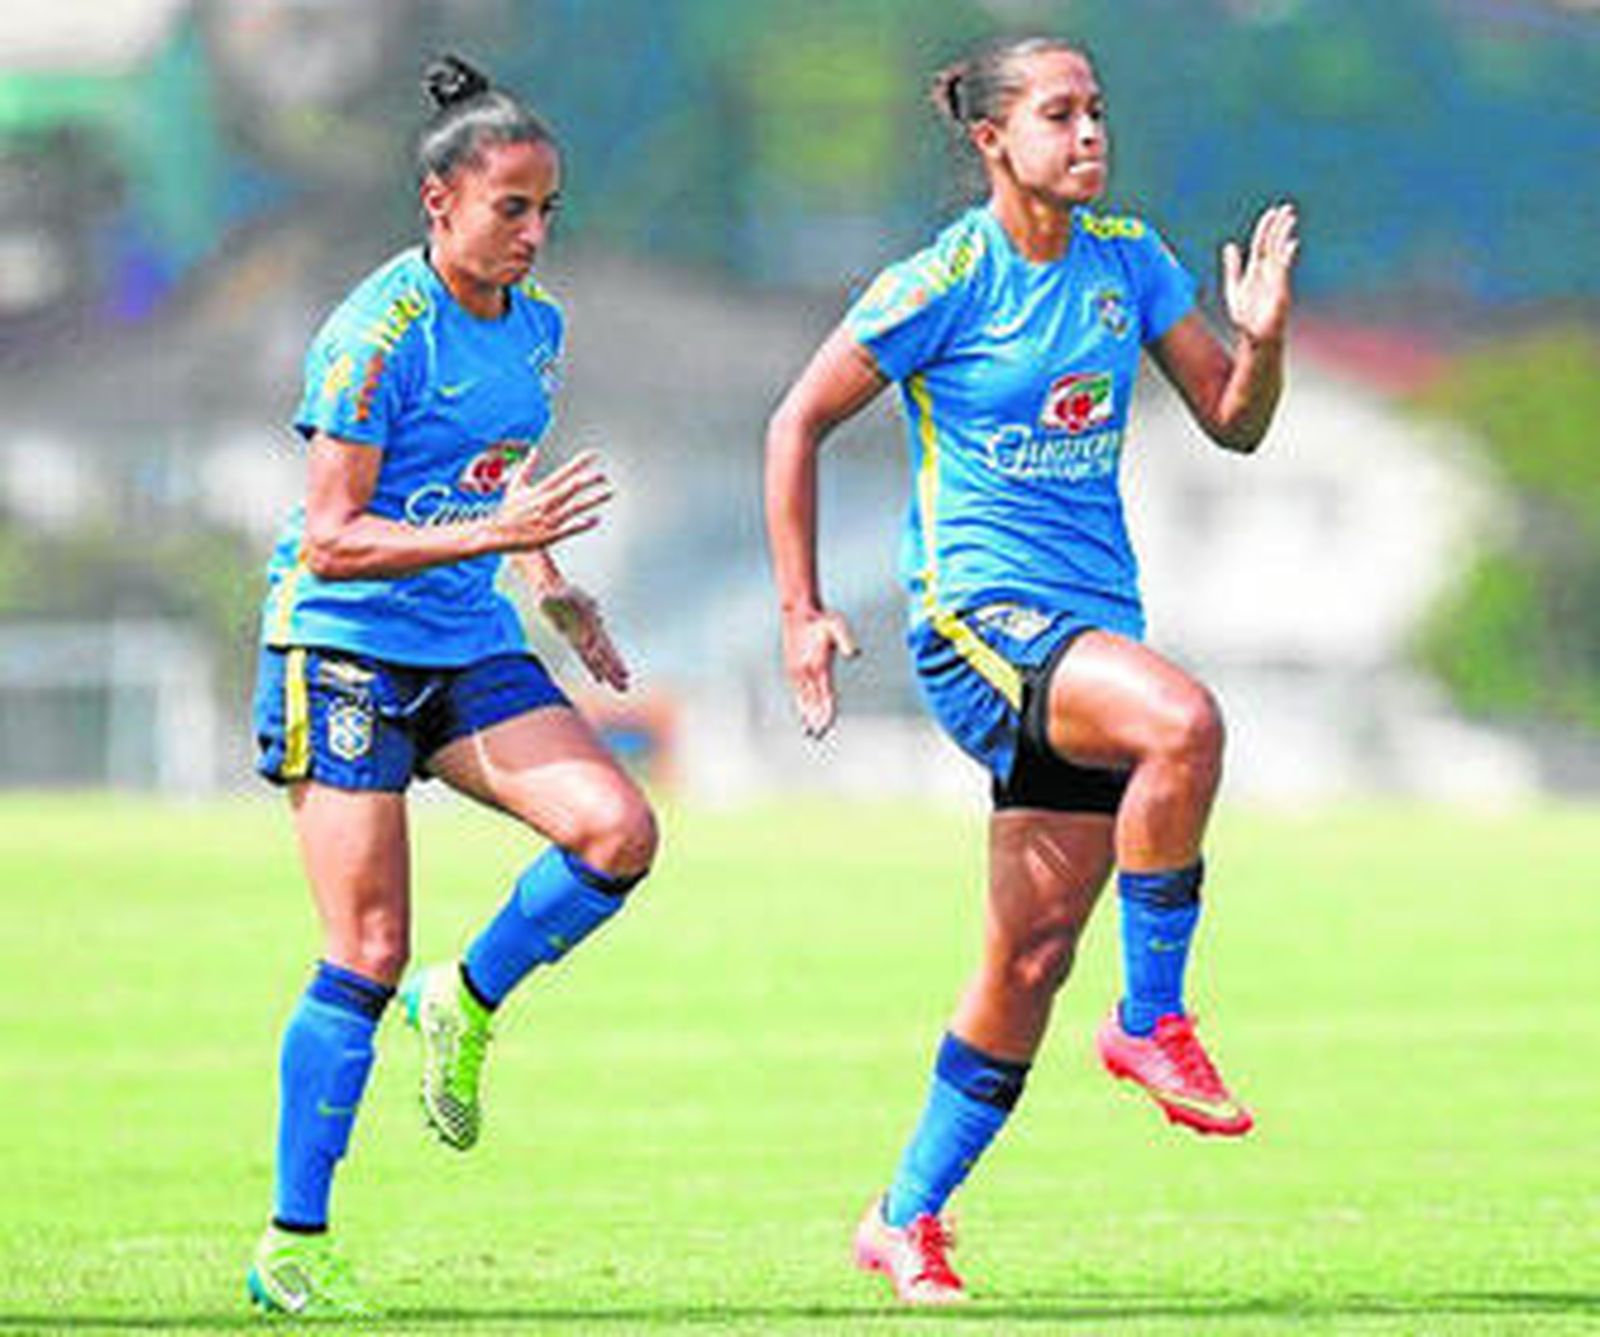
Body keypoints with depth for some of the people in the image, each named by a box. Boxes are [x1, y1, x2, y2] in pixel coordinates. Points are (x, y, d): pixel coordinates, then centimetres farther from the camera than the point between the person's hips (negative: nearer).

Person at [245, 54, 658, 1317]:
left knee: (618, 830, -16)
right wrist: (492, 534, -28)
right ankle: (293, 1247, 1)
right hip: (343, 650, -7)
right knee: (368, 952, -9)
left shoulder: (536, 326, 6)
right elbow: (330, 539, -19)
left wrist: (556, 587, 12)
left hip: (468, 644, 7)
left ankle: (466, 1005, 10)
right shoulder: (375, 336, -17)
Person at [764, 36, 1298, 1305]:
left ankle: (908, 1215, 14)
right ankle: (1150, 1019, -19)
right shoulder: (945, 282, -8)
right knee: (1183, 720, -34)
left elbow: (1234, 422, 12)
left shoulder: (1127, 258, 8)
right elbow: (799, 421, -2)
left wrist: (1262, 336, -10)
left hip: (1094, 626, 6)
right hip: (977, 610, -6)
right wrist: (800, 611, -6)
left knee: (1033, 950, 2)